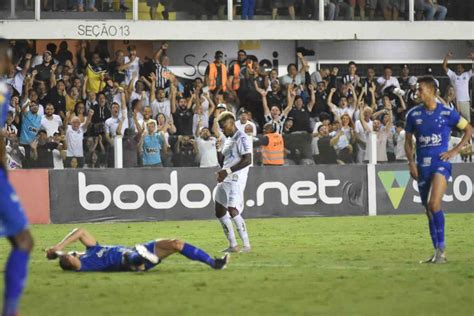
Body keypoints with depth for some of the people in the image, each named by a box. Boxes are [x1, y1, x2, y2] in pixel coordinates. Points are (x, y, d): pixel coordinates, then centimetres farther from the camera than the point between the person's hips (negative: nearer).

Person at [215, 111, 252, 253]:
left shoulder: (241, 138, -11)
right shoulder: (228, 140, 18)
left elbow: (247, 160, -20)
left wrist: (228, 171, -21)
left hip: (236, 178, -10)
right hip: (225, 179, 10)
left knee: (232, 210, -18)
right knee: (220, 212, 9)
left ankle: (246, 245, -12)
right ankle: (233, 245, 15)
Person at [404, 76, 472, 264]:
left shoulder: (446, 113, -3)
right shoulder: (413, 114, 6)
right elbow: (408, 140, 15)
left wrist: (455, 151, -2)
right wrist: (411, 162, 2)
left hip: (440, 163, -5)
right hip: (422, 166, 5)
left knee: (434, 205, -21)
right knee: (428, 211, 7)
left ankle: (441, 249, -14)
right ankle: (437, 252, 16)